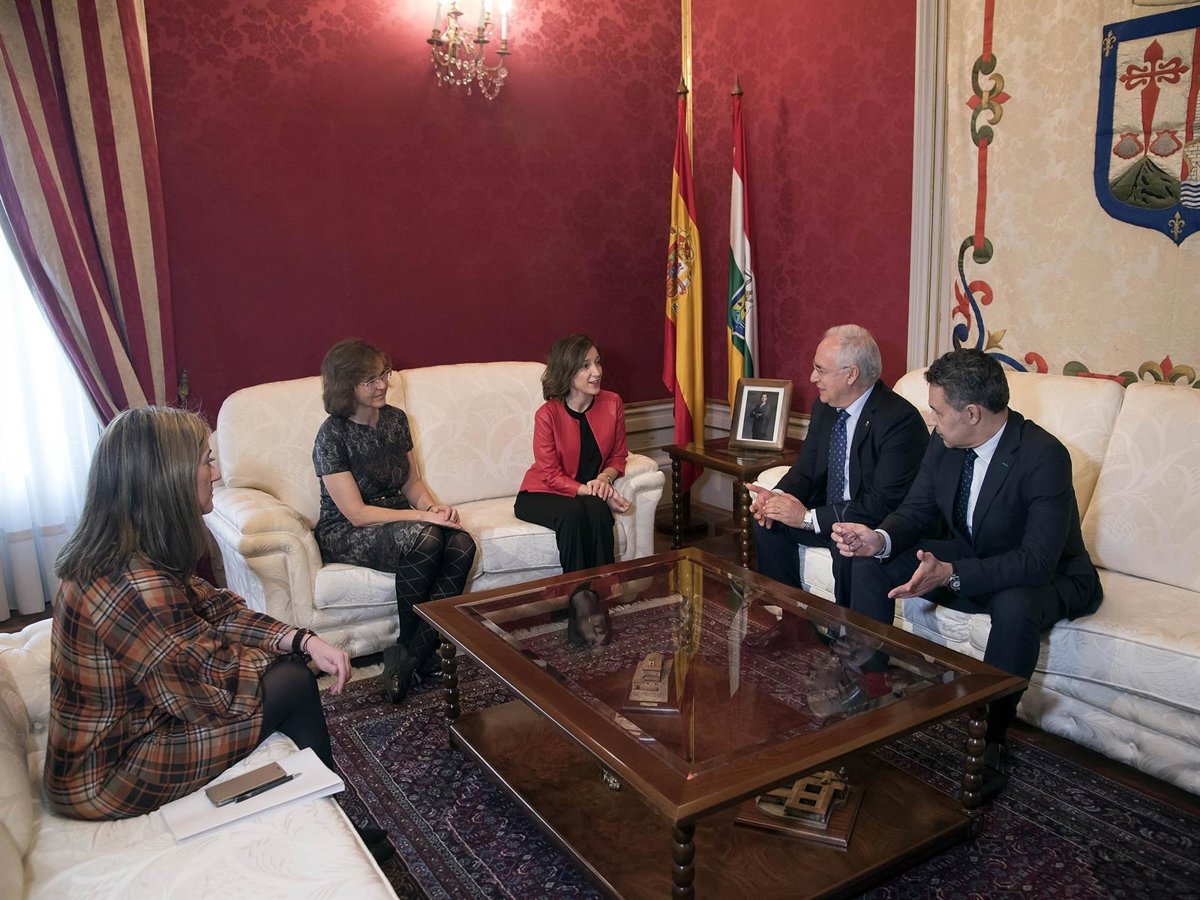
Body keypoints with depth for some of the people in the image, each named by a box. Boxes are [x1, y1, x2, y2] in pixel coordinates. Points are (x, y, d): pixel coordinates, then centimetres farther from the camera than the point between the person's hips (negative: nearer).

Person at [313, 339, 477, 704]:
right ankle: (413, 649, -14)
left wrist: (433, 506, -9)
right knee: (425, 539, -35)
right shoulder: (332, 435, -15)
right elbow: (356, 513, -19)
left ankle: (408, 656, -17)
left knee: (461, 543, -24)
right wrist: (423, 516, -23)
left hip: (398, 520, 6)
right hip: (346, 534, -6)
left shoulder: (395, 419, 4)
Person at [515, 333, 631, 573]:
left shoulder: (612, 403, -6)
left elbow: (618, 456, 6)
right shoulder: (547, 414, -17)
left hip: (590, 493, 3)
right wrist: (590, 491, -25)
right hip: (542, 494, -3)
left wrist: (604, 477, -16)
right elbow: (551, 475, -13)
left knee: (597, 509, -31)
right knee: (572, 513, -34)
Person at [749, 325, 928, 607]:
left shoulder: (900, 420, -23)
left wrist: (808, 517, -26)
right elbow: (806, 468, 9)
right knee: (768, 523, -5)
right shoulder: (825, 407, 2)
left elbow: (884, 504, -27)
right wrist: (778, 496, -14)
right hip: (830, 511, 8)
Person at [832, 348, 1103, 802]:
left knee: (1015, 607, -40)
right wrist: (880, 539, -23)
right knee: (870, 565, -7)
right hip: (965, 556, 7)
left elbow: (1038, 560, -34)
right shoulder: (945, 443, -9)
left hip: (1046, 575, -6)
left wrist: (950, 574, -42)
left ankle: (991, 739, -18)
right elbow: (918, 510, -1)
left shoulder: (1045, 456, -29)